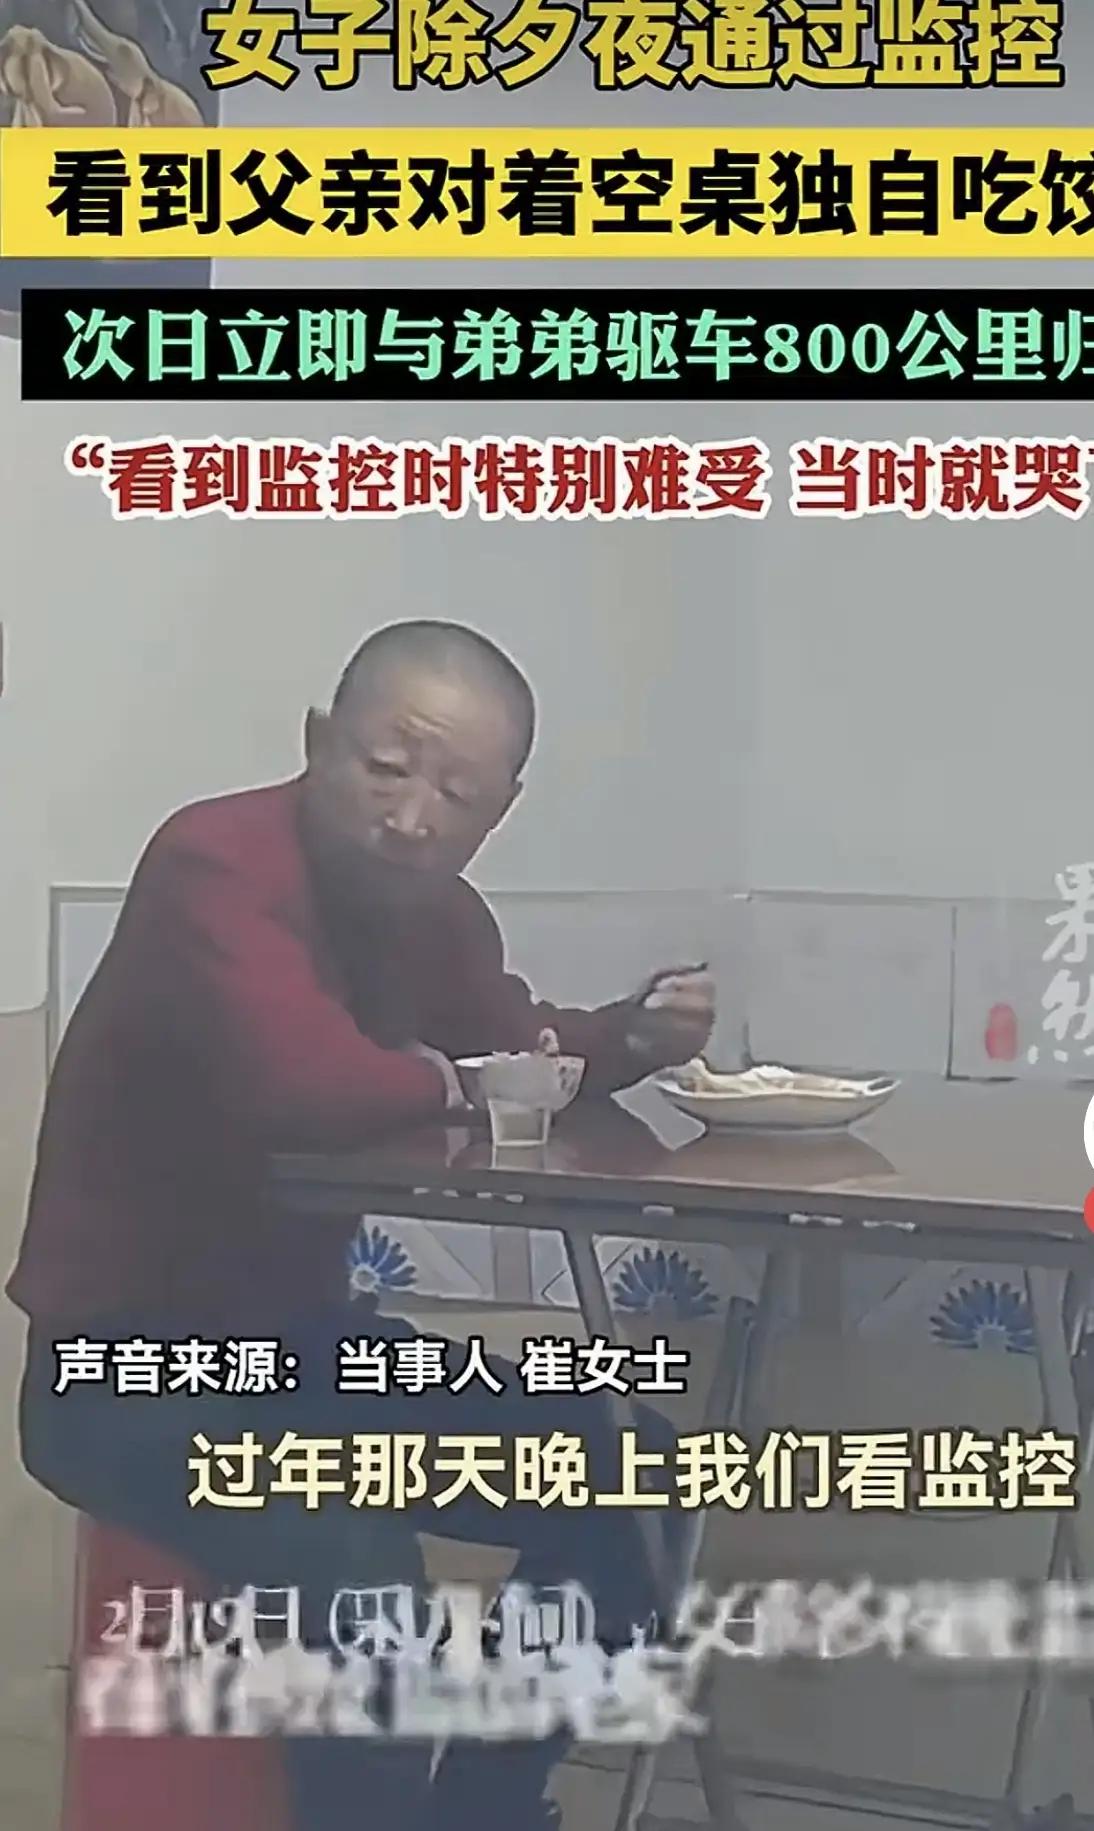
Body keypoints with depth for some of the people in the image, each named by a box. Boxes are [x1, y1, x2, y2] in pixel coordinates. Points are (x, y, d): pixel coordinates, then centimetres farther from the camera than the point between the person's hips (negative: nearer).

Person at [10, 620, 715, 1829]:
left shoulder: (434, 908, 1)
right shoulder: (218, 864, -24)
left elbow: (515, 1052, 17)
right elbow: (305, 1085, -39)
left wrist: (630, 1038, -5)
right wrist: (440, 1082, -17)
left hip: (290, 1336, 8)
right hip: (126, 1363, -8)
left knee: (607, 1481, 7)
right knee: (358, 1565, -31)